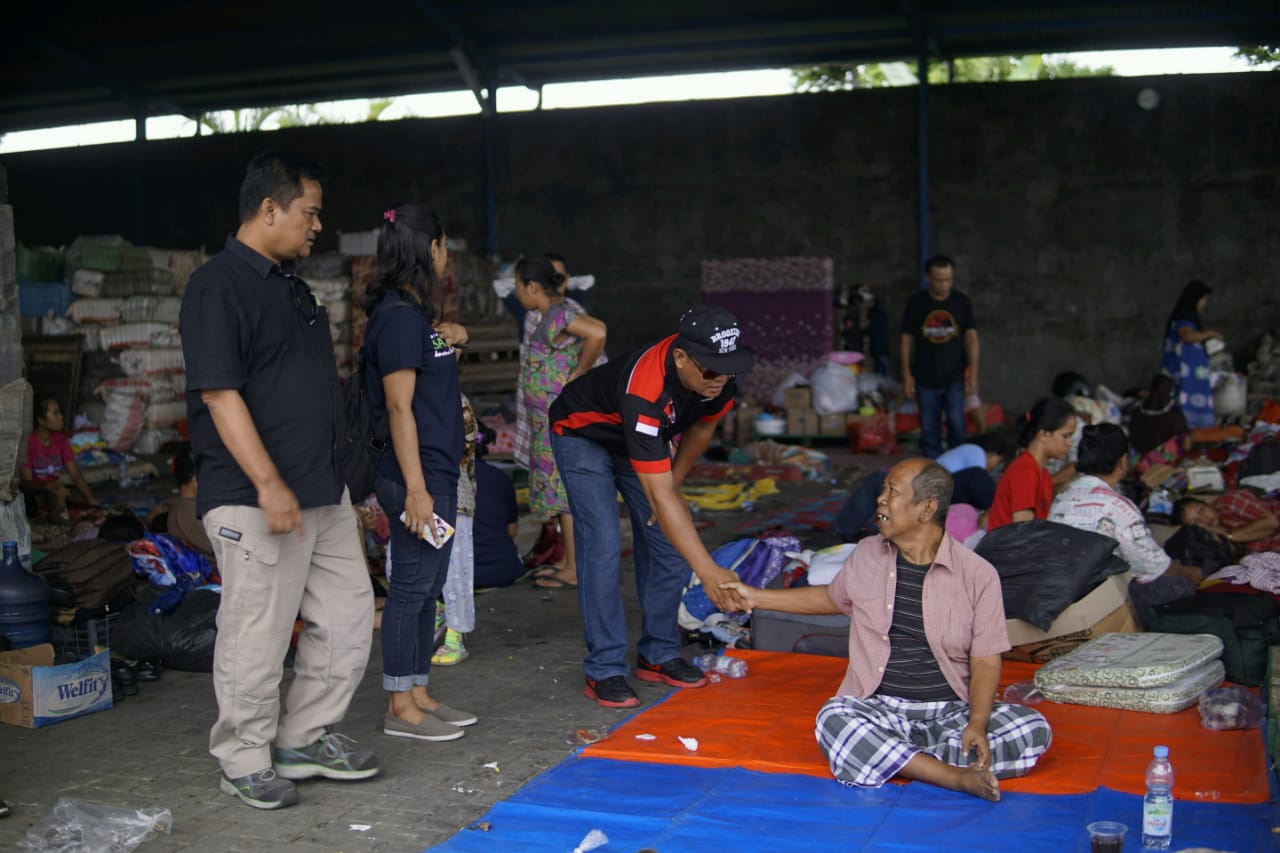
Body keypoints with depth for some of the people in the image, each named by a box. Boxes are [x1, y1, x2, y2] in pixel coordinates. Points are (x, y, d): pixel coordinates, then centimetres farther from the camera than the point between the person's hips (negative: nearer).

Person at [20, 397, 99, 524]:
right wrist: (47, 486, -41)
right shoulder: (27, 442, -17)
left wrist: (90, 499, -13)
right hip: (34, 494, -6)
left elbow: (75, 474, 0)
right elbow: (26, 483, -21)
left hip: (53, 494, 6)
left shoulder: (60, 439, 2)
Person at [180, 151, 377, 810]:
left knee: (348, 615, 12)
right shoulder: (218, 286, -12)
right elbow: (220, 393, -19)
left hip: (323, 491, 9)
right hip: (257, 501, -9)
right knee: (257, 634, 0)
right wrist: (269, 484, -23)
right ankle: (245, 761, 16)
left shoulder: (290, 285, 17)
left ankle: (306, 737, 27)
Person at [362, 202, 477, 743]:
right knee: (411, 586, -4)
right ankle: (400, 708, 5)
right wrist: (416, 488, -23)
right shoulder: (400, 317, -15)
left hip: (437, 469, 10)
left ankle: (418, 694, 23)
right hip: (414, 473, -10)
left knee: (428, 586, 14)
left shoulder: (415, 313, 16)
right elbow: (398, 406, -21)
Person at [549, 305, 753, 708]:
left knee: (668, 545, 0)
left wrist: (672, 485, 2)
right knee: (603, 547, -18)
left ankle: (658, 655, 13)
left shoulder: (718, 379, -24)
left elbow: (700, 429, 1)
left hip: (644, 441, 7)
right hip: (582, 435, -6)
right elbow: (659, 497, -45)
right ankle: (604, 671, -8)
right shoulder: (644, 392, -45)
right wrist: (708, 571, -48)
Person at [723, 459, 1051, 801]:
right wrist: (756, 597, 27)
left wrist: (977, 725, -19)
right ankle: (956, 777, -32)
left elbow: (985, 662, -2)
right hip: (880, 708, 1)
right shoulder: (866, 555, 9)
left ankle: (888, 758, -31)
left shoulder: (978, 574, -2)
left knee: (1033, 730, -26)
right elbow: (831, 598, 28)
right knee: (834, 719, -33)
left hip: (952, 711, 0)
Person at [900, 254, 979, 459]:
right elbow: (907, 339, 3)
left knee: (956, 424, -7)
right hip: (925, 379, 0)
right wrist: (907, 375, 0)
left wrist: (973, 372, -10)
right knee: (929, 431, 5)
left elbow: (971, 337, -1)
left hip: (955, 378, 0)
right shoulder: (916, 303, -1)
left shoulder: (961, 302, 0)